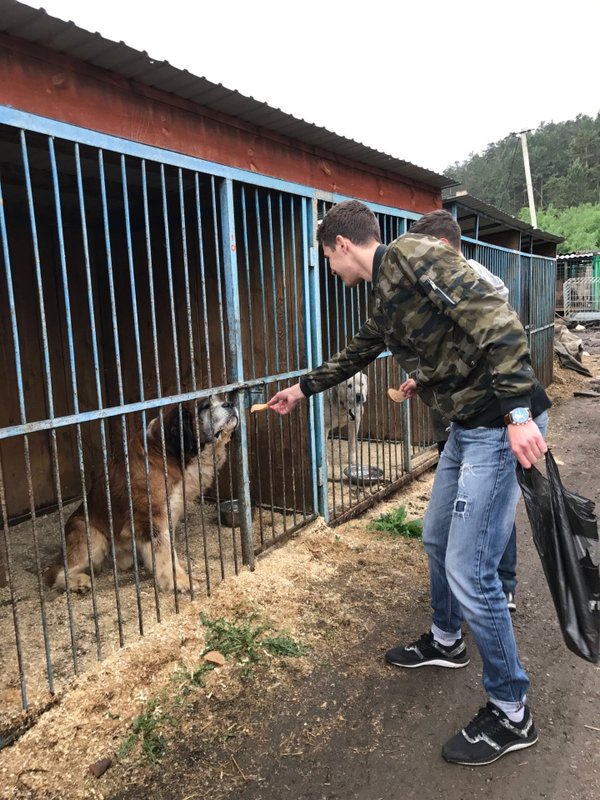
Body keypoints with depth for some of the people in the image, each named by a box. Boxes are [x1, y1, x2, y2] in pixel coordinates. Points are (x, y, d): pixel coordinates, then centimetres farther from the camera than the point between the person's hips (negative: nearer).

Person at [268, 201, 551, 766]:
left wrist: (517, 412, -26)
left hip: (502, 426, -10)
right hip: (467, 427, 10)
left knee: (468, 570, -6)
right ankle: (445, 641, 46)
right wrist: (301, 389, 42)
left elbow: (496, 320, -23)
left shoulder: (411, 255, -14)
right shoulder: (386, 300, 15)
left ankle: (510, 714, 15)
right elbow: (354, 355, 31)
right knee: (438, 538, 22)